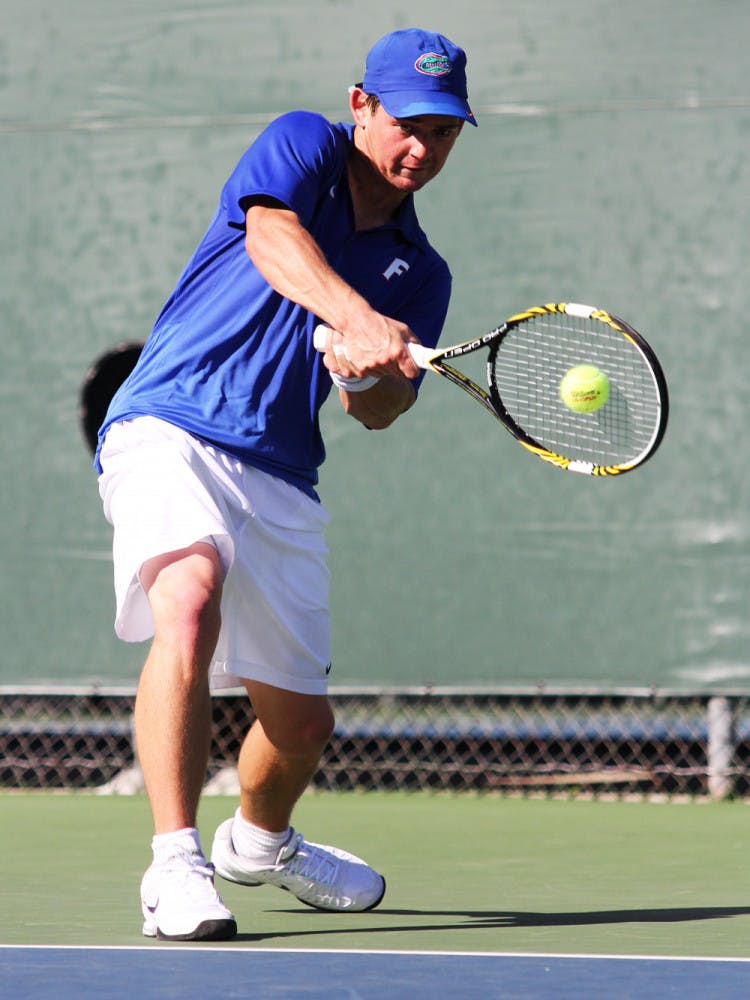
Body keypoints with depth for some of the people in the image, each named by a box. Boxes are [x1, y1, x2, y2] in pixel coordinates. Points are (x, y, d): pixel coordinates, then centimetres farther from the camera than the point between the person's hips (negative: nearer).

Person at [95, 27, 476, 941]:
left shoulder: (420, 272, 14)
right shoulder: (305, 146, 1)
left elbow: (380, 413, 3)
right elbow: (273, 236, -21)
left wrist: (368, 373, -22)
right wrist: (360, 318, -38)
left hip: (279, 479, 6)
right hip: (168, 430, -6)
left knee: (300, 719, 11)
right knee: (189, 603, -34)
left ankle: (258, 841, 45)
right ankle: (175, 868, -36)